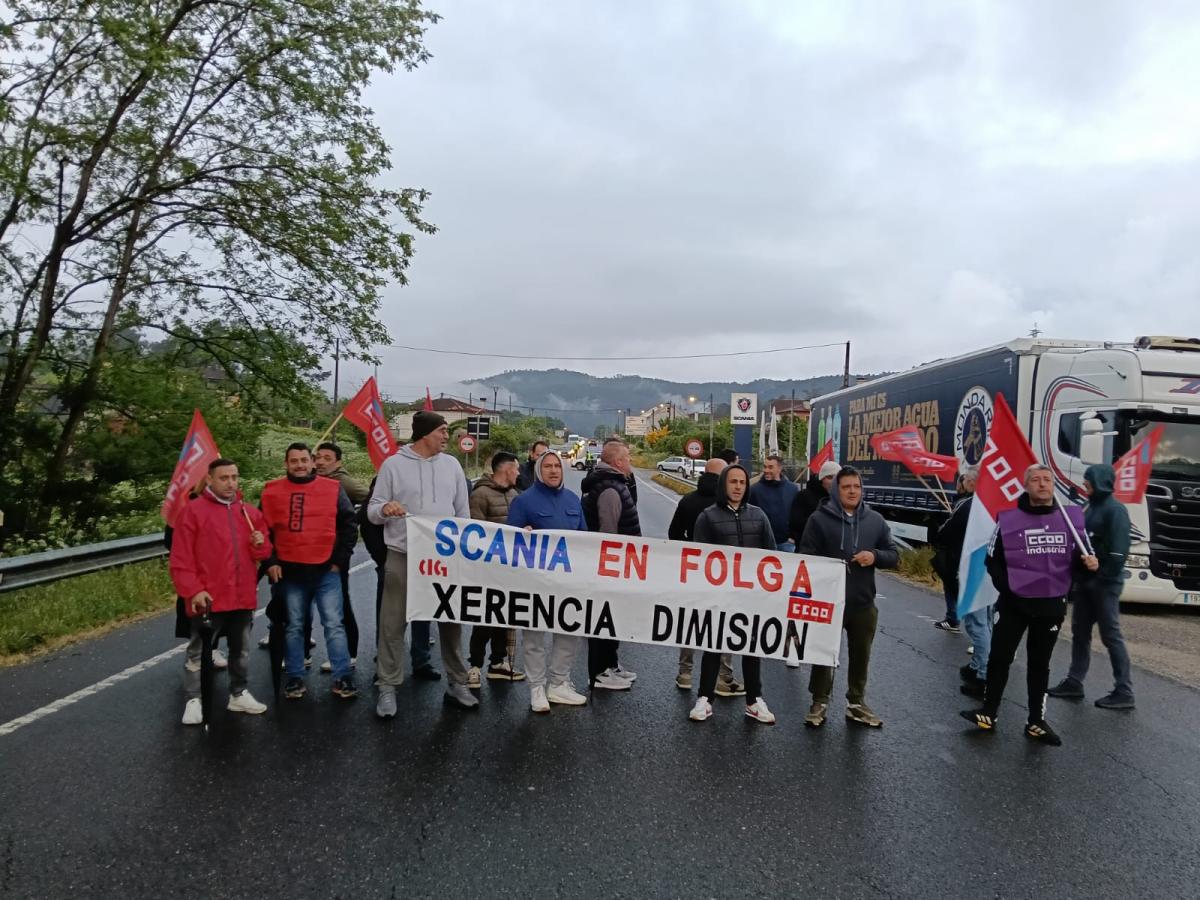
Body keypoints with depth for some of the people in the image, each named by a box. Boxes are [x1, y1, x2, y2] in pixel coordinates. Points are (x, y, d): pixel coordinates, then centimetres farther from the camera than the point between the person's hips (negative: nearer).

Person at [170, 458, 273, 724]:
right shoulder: (193, 511, -6)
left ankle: (239, 694, 28)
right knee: (198, 651, 3)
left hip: (243, 596, 5)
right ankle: (193, 700, 14)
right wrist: (193, 590, -16)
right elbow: (181, 558, -10)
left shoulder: (250, 513, 9)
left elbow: (263, 553, 16)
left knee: (241, 649, 15)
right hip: (208, 598, -5)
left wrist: (260, 544, -7)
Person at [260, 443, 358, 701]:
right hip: (289, 572, 1)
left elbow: (349, 526, 5)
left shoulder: (333, 489, 3)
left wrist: (339, 560, 1)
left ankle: (342, 678, 5)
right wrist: (270, 562, 0)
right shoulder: (272, 491, 5)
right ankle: (295, 678, 18)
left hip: (326, 570, -1)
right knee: (294, 626, 9)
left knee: (334, 624, -1)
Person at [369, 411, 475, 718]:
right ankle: (388, 687, 14)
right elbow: (372, 511, -1)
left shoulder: (451, 465, 8)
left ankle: (457, 683, 23)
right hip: (403, 557, -3)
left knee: (451, 621, 10)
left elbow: (463, 511, 12)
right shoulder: (393, 465, -2)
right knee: (393, 624, 2)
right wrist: (384, 508, -24)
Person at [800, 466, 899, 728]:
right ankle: (820, 702, 21)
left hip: (863, 603, 3)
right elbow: (806, 557, -4)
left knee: (860, 655, 14)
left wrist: (875, 556, -12)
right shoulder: (820, 518, -4)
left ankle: (856, 703, 29)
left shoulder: (875, 520, 6)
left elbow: (894, 556, 9)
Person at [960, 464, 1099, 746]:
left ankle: (1036, 722, 21)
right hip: (1014, 603, -2)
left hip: (1051, 605, 2)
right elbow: (994, 561, 0)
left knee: (1039, 663, 12)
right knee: (999, 657, 5)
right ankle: (989, 714, 19)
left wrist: (1089, 562, -10)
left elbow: (1079, 556, 12)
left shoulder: (1071, 517, 1)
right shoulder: (1009, 520, -6)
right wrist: (1008, 589, -11)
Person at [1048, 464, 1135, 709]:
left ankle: (1124, 691, 6)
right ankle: (1074, 682, 19)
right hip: (1085, 580, 9)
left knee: (1111, 635, -2)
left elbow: (1119, 550, -19)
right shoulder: (1090, 507, 14)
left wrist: (1104, 579, -20)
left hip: (1104, 583, -8)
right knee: (1080, 632, 12)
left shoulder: (1115, 509, -12)